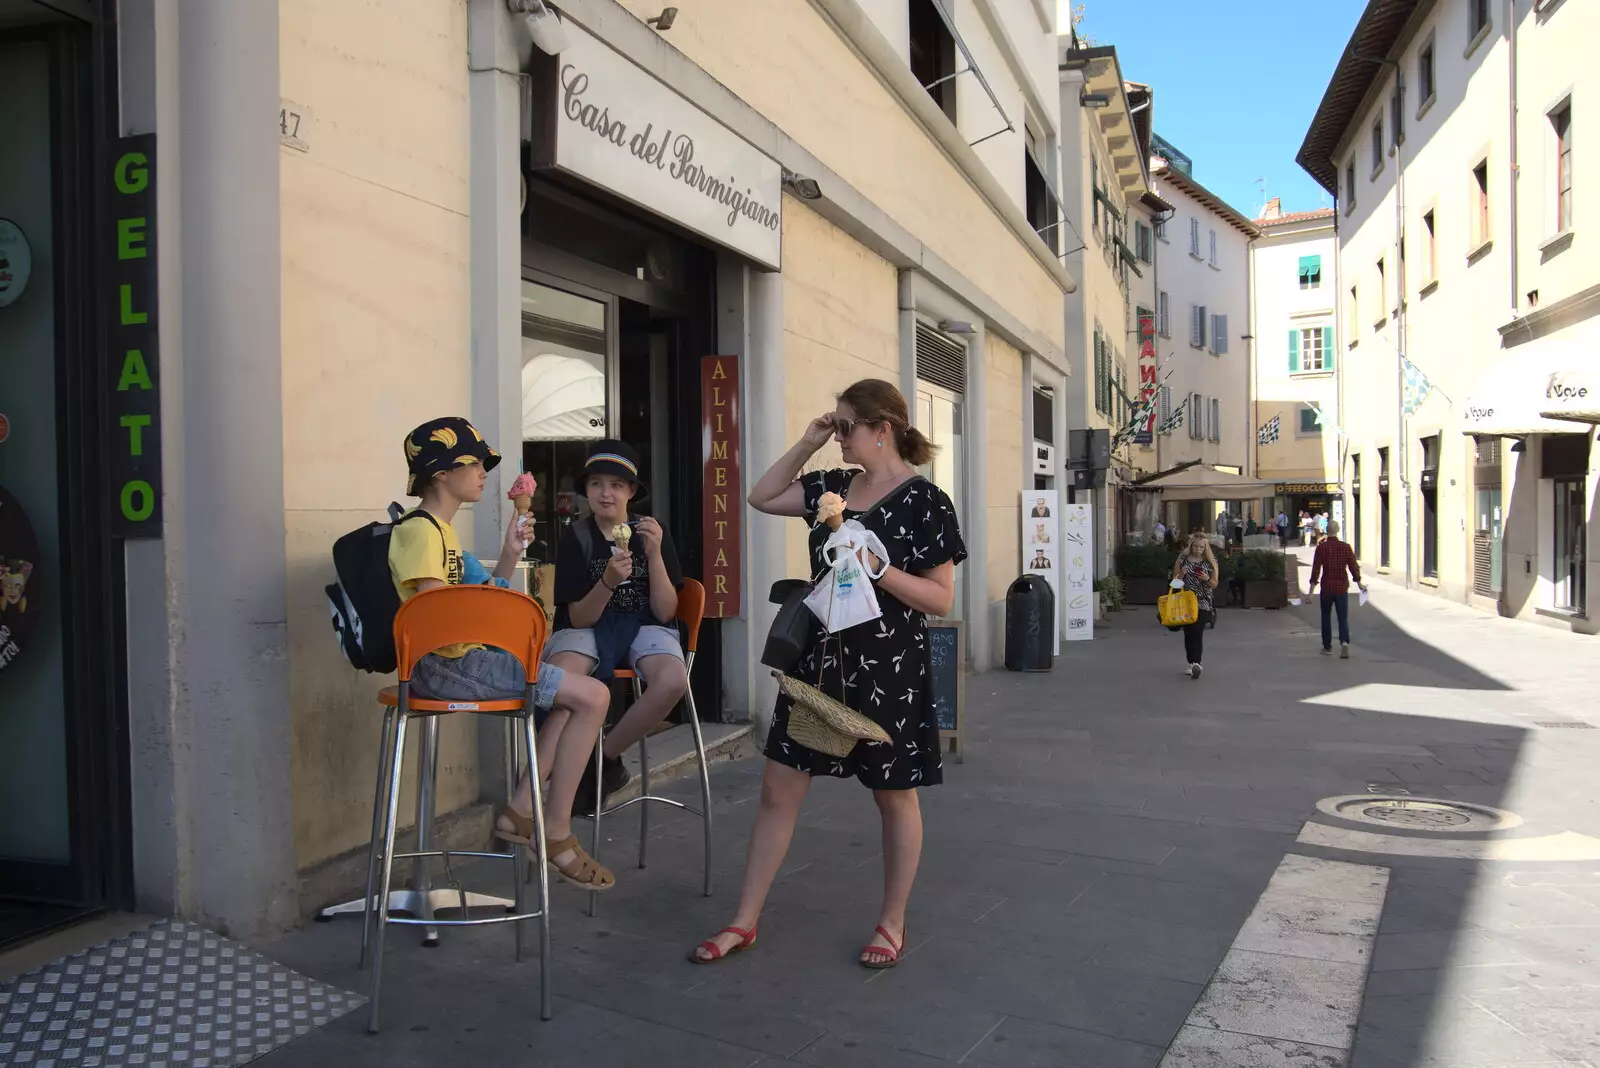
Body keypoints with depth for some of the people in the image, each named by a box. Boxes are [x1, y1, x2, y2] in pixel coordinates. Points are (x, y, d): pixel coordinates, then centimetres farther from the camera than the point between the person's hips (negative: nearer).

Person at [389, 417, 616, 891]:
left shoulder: (441, 530, 19)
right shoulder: (420, 530, -11)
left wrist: (509, 556, 7)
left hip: (461, 659, 10)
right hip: (445, 664, -10)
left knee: (572, 699, 16)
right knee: (592, 696, -13)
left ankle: (520, 811, 11)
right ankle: (558, 834, -5)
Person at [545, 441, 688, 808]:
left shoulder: (651, 533, 1)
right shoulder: (576, 536, -3)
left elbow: (664, 612, -5)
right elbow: (579, 618, -8)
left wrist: (654, 555, -18)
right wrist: (608, 581, -26)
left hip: (644, 626, 2)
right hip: (588, 627, -1)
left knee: (673, 681, -34)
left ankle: (604, 755, -8)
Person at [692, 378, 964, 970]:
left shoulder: (925, 501, -11)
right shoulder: (835, 485, 8)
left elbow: (941, 598, -11)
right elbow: (762, 498, 12)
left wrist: (875, 566, -24)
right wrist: (806, 443, 4)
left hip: (890, 668, -6)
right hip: (821, 659, 6)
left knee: (895, 797, 11)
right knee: (778, 790, 7)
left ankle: (892, 923, 29)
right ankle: (745, 922, 18)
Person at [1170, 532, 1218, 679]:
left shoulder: (1211, 562, 3)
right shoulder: (1182, 560, 5)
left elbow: (1215, 585, 7)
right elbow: (1174, 581, 10)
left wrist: (1207, 579, -14)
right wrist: (1181, 574, -11)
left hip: (1203, 603, -2)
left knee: (1198, 632, -15)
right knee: (1188, 633, 5)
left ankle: (1196, 663, -21)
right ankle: (1192, 663, 15)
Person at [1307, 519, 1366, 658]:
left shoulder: (1321, 547, -7)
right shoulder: (1346, 547, -2)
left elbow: (1316, 568, -9)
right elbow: (1353, 566, 1)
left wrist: (1312, 585, -5)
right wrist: (1359, 582, 13)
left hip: (1327, 587, -1)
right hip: (1342, 587, 1)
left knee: (1326, 617, 13)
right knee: (1343, 617, 5)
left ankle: (1327, 647, 18)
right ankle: (1344, 641, -19)